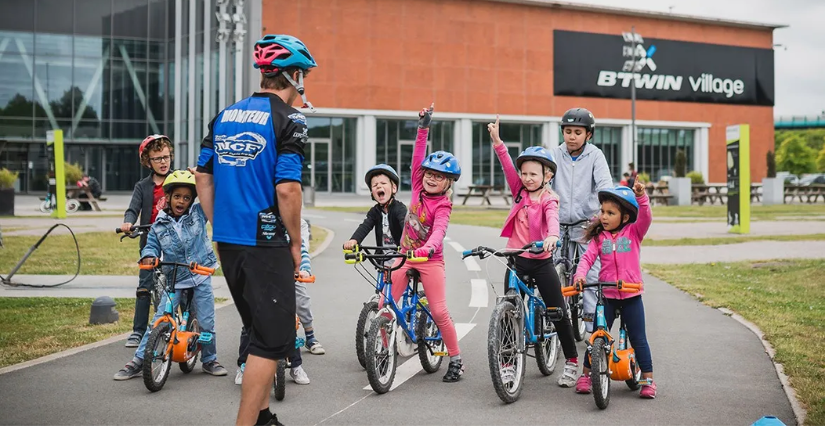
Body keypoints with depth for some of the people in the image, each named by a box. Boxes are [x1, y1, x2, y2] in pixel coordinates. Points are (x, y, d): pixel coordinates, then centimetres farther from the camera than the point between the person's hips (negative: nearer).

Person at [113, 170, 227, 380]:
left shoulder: (199, 213, -1)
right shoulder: (159, 225, 0)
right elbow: (152, 245, 4)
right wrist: (148, 256, -18)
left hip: (201, 277, 0)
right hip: (175, 280, 0)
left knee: (206, 322, 3)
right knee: (159, 320, -6)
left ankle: (210, 360, 23)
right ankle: (138, 362, 1)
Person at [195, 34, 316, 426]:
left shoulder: (225, 116, 10)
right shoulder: (289, 119, -11)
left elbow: (203, 177, 11)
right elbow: (287, 188, -18)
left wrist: (219, 229, 16)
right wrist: (295, 242, -7)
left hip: (227, 242, 8)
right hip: (266, 243, -8)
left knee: (261, 330, 21)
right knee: (273, 341, 0)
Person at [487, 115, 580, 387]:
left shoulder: (549, 199, -8)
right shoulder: (520, 191, 5)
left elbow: (552, 218, -28)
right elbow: (507, 166, -7)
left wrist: (552, 236, -50)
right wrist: (497, 141, -20)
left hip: (542, 261, -4)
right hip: (517, 260, 4)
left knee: (558, 311, 1)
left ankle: (572, 361, 14)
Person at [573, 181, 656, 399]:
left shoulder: (634, 232, 0)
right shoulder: (599, 236, 2)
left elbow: (646, 217, -17)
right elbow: (588, 257, -6)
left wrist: (641, 197, -33)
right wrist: (580, 274, -24)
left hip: (631, 295, -1)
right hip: (606, 295, 1)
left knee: (638, 339, 4)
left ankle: (648, 379, 13)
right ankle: (585, 375, 18)